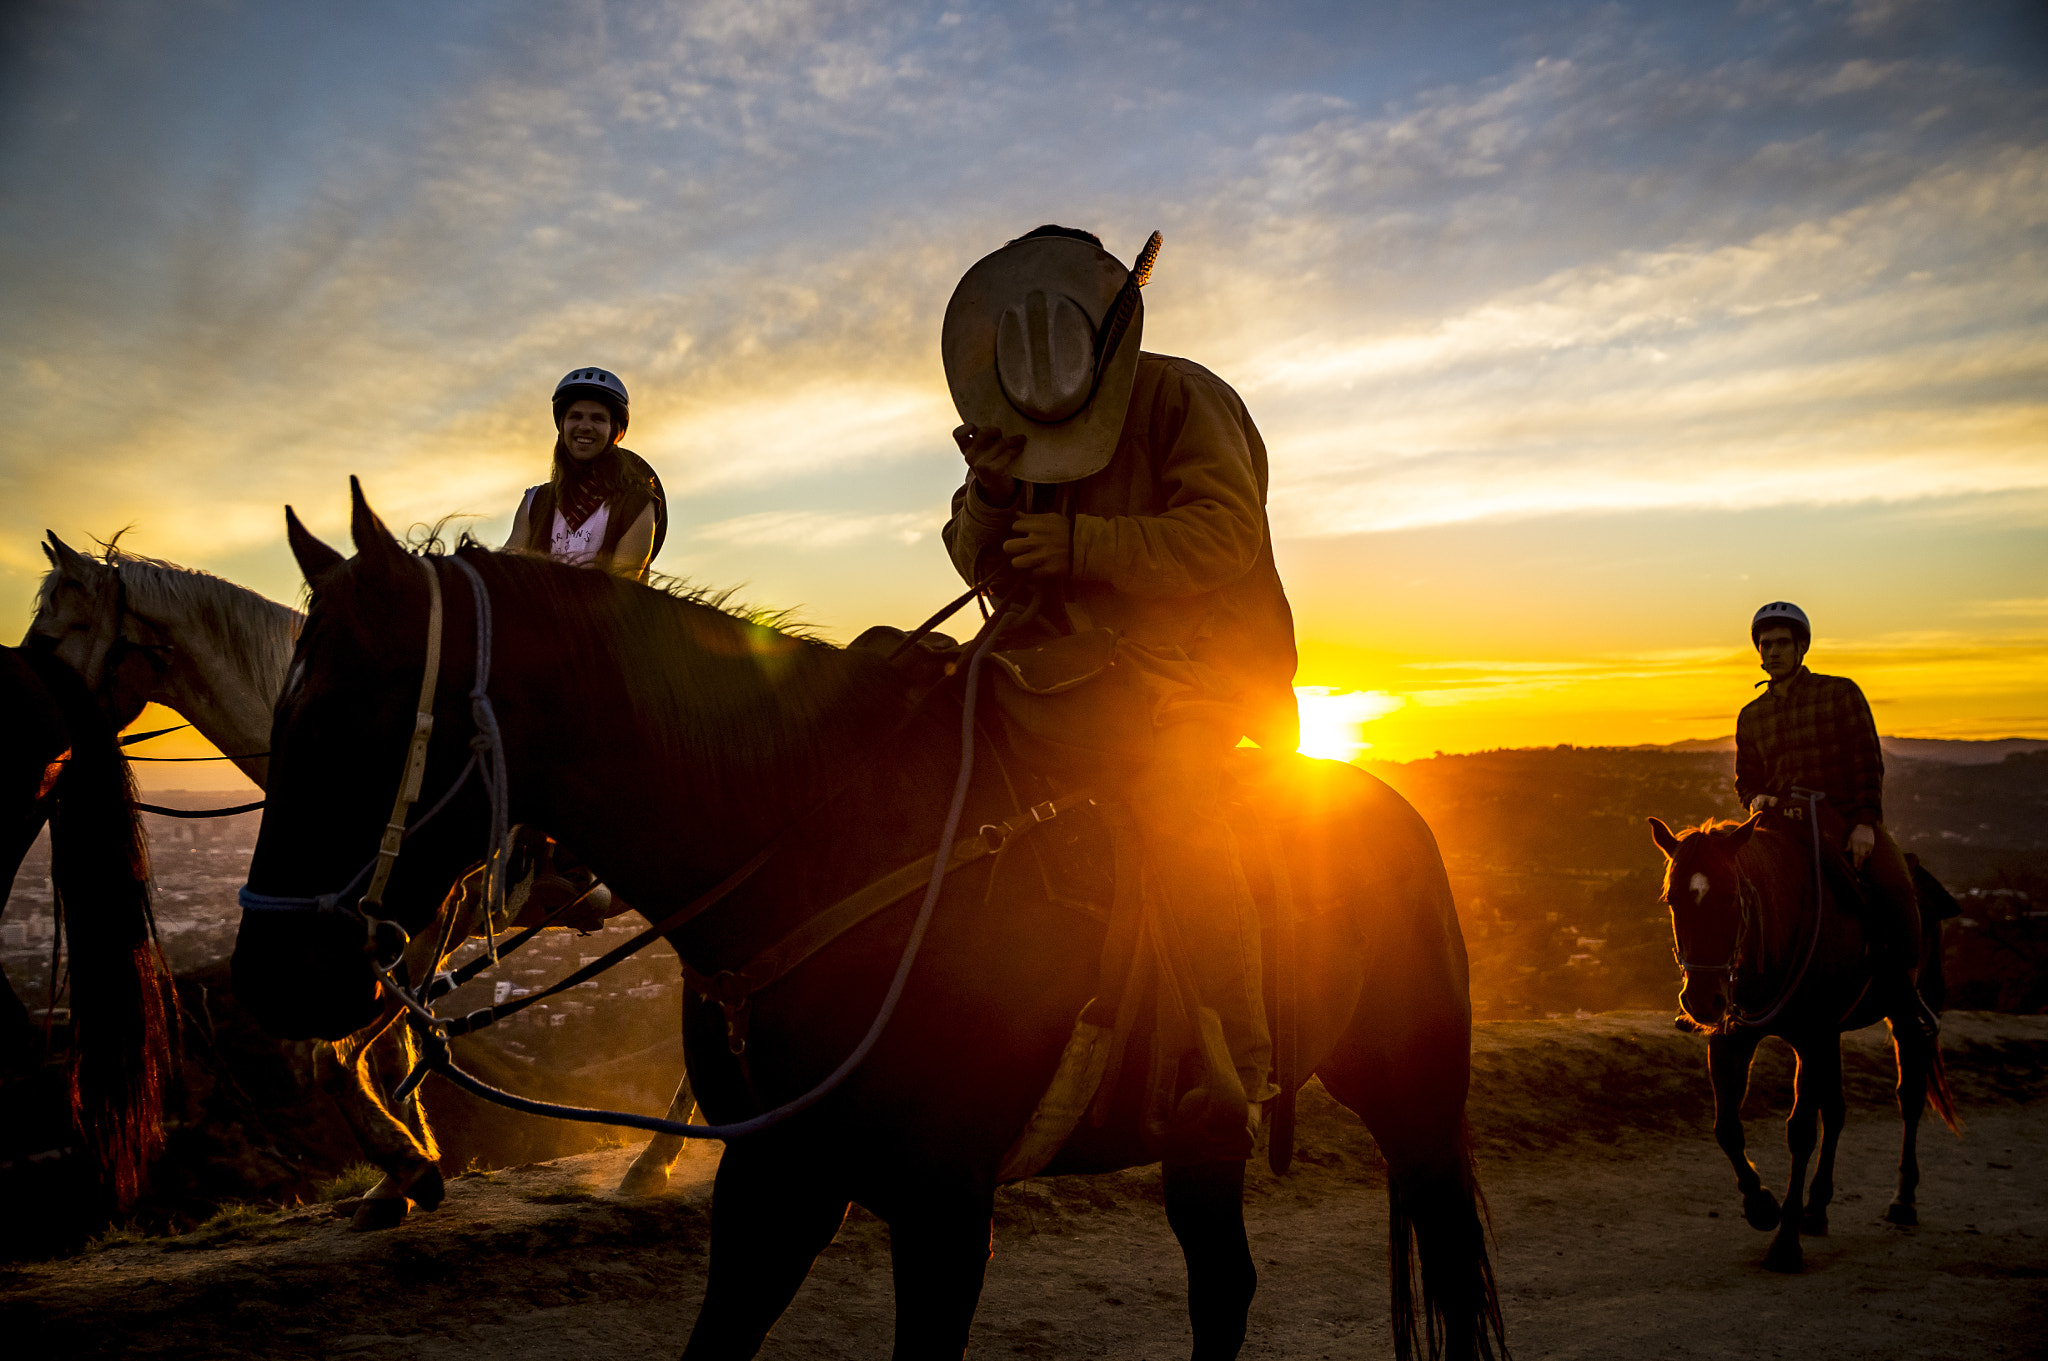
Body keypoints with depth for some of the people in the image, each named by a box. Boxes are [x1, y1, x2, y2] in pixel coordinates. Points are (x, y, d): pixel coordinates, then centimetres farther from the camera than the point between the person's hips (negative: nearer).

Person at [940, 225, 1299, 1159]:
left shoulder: (1180, 398, -4)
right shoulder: (1013, 429, 14)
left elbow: (1225, 534, -17)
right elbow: (982, 568, 9)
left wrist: (1083, 543, -24)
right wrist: (990, 495, -13)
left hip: (1207, 659, -7)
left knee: (1169, 787, -34)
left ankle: (1236, 1058, -29)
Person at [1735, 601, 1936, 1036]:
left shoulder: (1841, 693, 5)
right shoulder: (1751, 716, 15)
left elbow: (1868, 762, -2)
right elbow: (1746, 779, 21)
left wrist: (1865, 823, -14)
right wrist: (1757, 799, -5)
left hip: (1849, 817, -3)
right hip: (1788, 822, 3)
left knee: (1895, 888, -30)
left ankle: (1903, 983, -10)